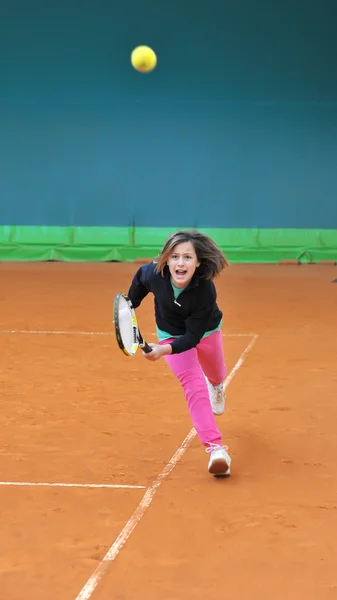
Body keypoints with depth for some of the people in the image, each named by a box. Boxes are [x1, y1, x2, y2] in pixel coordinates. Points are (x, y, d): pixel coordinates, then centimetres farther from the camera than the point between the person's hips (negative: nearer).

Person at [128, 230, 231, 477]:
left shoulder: (206, 291, -40)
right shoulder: (154, 274, -33)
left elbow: (193, 336, -35)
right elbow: (139, 279, -6)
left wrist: (163, 350, -49)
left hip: (205, 331, 0)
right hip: (171, 333, 0)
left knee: (215, 375, 29)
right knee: (194, 384, -20)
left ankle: (217, 384, 70)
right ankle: (216, 449, -28)